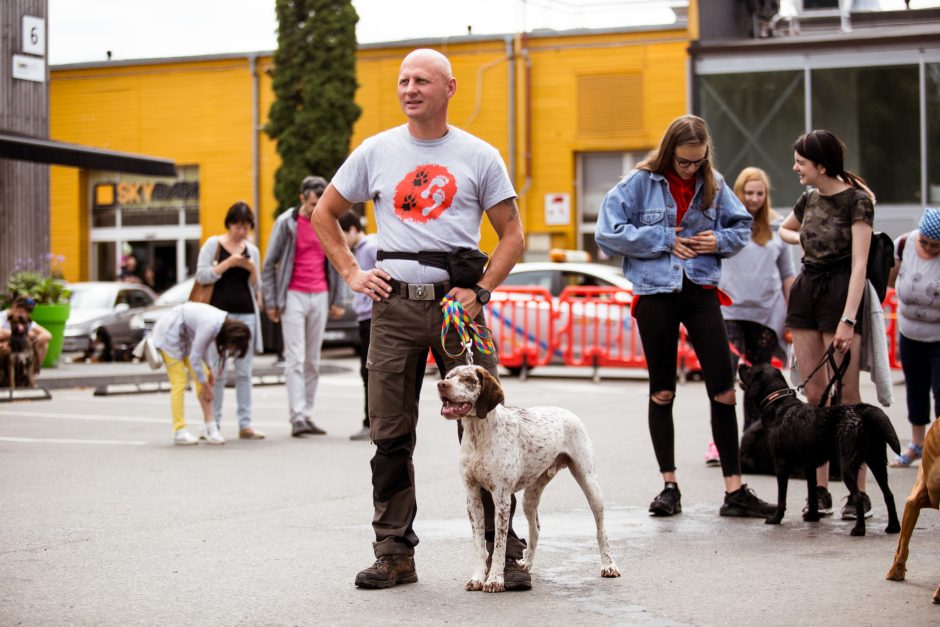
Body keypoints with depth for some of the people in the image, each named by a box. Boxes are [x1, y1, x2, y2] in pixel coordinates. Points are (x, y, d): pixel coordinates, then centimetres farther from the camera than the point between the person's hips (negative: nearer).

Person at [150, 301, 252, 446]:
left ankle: (211, 428, -2)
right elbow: (195, 357, -26)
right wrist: (205, 386, -17)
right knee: (179, 382, -11)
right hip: (169, 332, -9)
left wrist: (209, 369, 3)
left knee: (201, 377, -1)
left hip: (185, 335, 9)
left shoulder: (225, 323, -8)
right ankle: (179, 432, -10)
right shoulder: (210, 326, -33)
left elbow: (203, 344, 9)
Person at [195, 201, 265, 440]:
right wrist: (229, 263, -14)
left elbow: (256, 289, 15)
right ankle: (213, 424, 3)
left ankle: (245, 424, 4)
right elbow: (201, 275, -7)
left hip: (246, 315, 3)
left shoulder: (252, 250, 13)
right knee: (217, 371, -1)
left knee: (244, 372, 2)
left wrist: (252, 270, -5)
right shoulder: (213, 244, 3)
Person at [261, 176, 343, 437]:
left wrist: (335, 298, 13)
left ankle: (308, 416, 13)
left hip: (319, 297, 4)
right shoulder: (286, 223, -4)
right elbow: (268, 265, -1)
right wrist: (270, 302, -4)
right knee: (295, 359, -9)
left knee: (313, 361, 7)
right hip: (294, 297, -4)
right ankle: (297, 418, -13)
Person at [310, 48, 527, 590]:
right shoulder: (376, 151, 9)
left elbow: (513, 235, 7)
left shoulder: (480, 156, 5)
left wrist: (481, 291, -6)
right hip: (395, 303, 2)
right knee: (391, 436, 5)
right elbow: (325, 214, 19)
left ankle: (504, 551, 4)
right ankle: (394, 554, 14)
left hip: (458, 301, -2)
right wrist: (352, 273, 7)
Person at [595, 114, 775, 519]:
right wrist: (663, 240, -11)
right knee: (662, 392, 7)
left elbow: (742, 227, 16)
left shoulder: (713, 185, 4)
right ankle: (669, 487, 17)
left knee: (723, 388, -2)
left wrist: (720, 240, -6)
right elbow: (607, 233, -9)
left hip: (701, 292, 2)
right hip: (655, 293, -2)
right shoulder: (641, 183, -5)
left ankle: (734, 490, 3)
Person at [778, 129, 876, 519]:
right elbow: (784, 230, 34)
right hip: (806, 290, 7)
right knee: (813, 395, 5)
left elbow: (859, 264, -17)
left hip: (840, 292, -7)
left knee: (845, 396, -8)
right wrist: (805, 240, 12)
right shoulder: (810, 199, 11)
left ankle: (859, 493, -4)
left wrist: (848, 319, -25)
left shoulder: (856, 200, -9)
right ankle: (820, 491, 8)